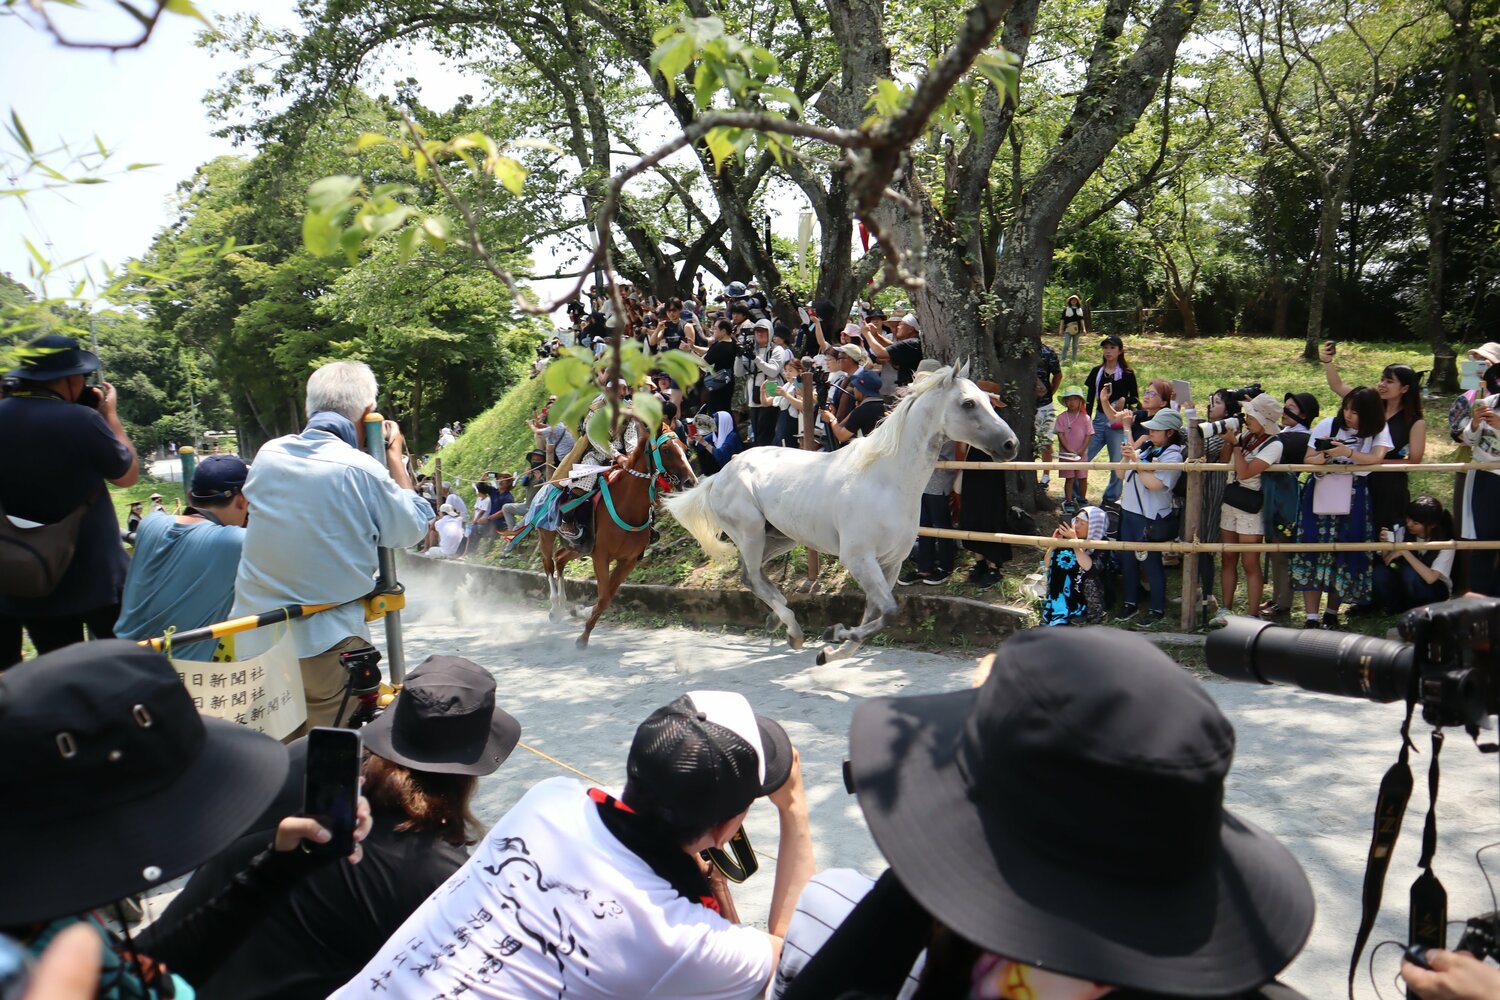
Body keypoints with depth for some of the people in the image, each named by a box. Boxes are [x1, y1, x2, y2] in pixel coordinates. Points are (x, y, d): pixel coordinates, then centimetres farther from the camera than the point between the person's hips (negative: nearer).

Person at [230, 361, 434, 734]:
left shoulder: (267, 455, 1)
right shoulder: (362, 470, -16)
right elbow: (413, 528, -2)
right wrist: (395, 456, 7)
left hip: (251, 640, 6)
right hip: (326, 645, -5)